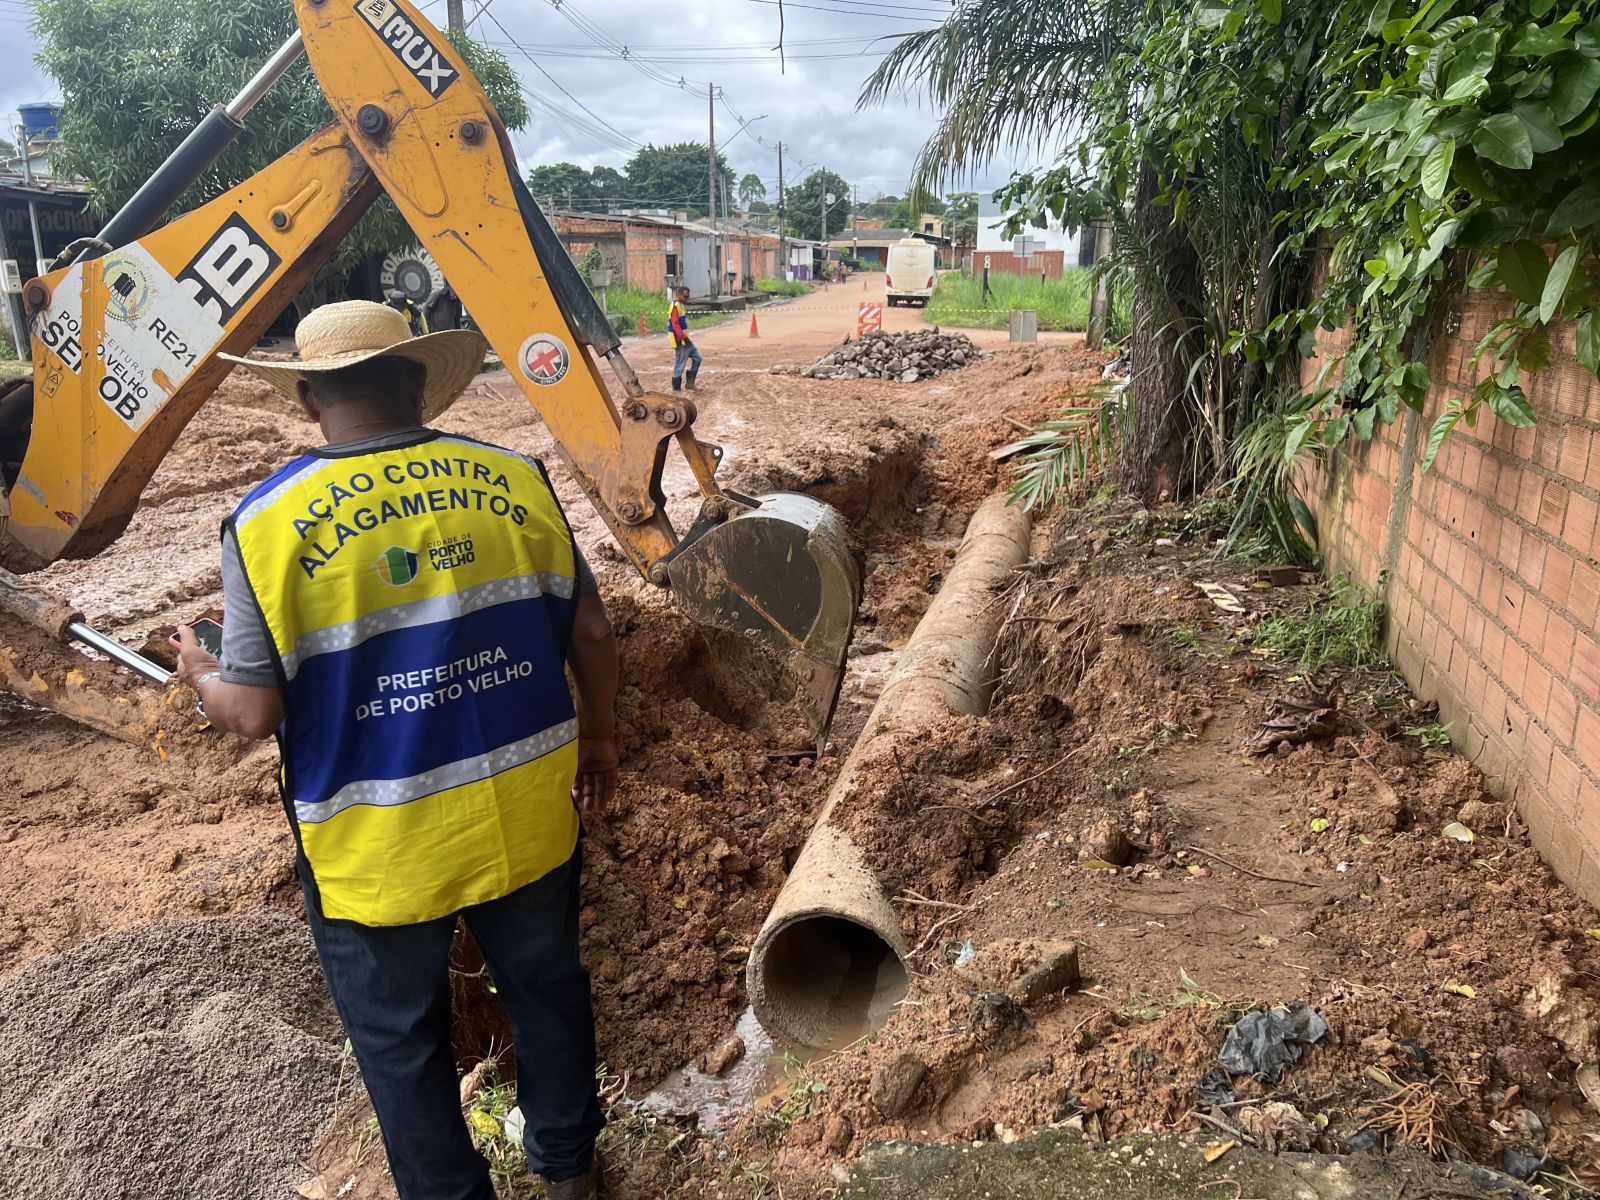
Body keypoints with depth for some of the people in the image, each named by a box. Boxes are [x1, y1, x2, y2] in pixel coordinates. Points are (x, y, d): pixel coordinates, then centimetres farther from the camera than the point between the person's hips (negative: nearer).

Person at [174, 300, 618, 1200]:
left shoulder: (266, 523, -15)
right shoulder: (515, 480, -8)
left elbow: (255, 711, -12)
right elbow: (592, 632, -3)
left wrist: (201, 676, 11)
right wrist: (598, 738, 13)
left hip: (379, 851, -2)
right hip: (526, 818, 3)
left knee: (402, 1041, 21)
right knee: (548, 987, 25)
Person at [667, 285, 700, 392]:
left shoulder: (681, 306, 15)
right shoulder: (675, 306, -16)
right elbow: (675, 324, -24)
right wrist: (683, 337, -29)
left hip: (684, 339, 10)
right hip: (680, 341, -10)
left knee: (697, 358, 11)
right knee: (680, 364, -3)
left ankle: (690, 382, 13)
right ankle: (676, 388, 5)